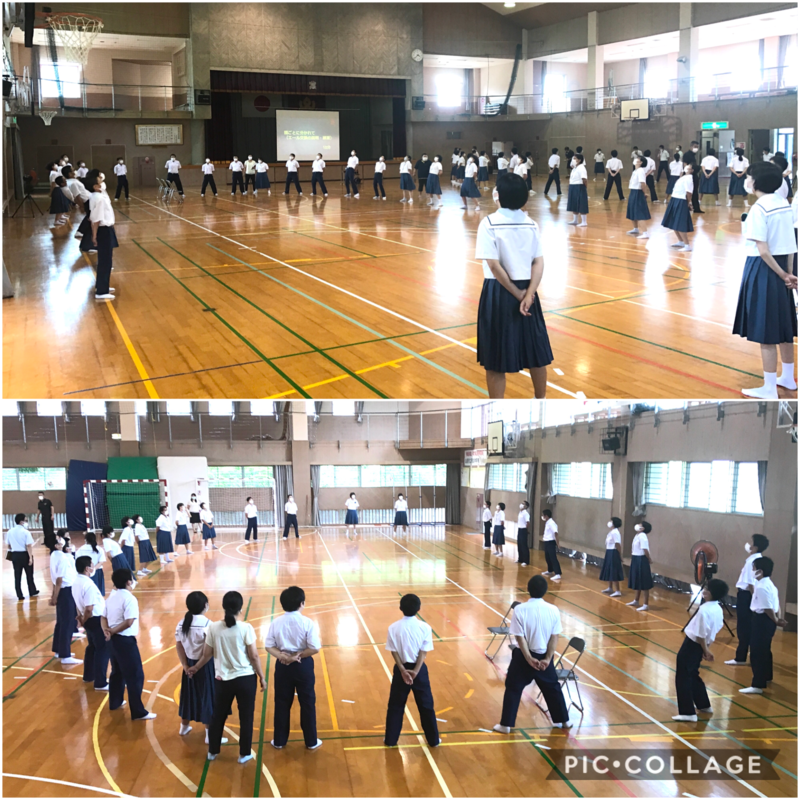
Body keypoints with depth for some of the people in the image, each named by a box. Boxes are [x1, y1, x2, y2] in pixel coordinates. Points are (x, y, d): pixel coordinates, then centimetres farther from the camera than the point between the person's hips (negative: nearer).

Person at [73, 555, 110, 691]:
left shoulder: (77, 581, 3)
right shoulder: (88, 584, -27)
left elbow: (78, 603, 11)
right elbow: (89, 609, -27)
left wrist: (80, 618, 12)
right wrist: (84, 621, -10)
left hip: (89, 620, 9)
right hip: (96, 620, -9)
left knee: (92, 647, 25)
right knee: (103, 650, 2)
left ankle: (89, 676, 38)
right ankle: (100, 683, 7)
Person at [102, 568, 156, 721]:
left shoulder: (111, 596, 9)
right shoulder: (130, 599, -18)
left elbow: (103, 618, 10)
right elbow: (128, 622, -26)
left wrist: (107, 630, -7)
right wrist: (112, 631, -14)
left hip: (113, 639, 9)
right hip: (125, 641, -9)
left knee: (117, 672, 26)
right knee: (135, 676, -3)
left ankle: (115, 702, 41)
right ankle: (138, 713, -1)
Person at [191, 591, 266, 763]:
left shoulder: (213, 628, -8)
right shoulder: (246, 628, -14)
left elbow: (207, 654, 1)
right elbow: (254, 655, -10)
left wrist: (196, 668, 21)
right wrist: (262, 677, 2)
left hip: (223, 680, 2)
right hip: (246, 679, -2)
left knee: (218, 716, 20)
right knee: (246, 717, 13)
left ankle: (213, 751, 33)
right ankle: (244, 754, 22)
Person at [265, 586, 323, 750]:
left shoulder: (276, 623, -6)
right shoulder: (307, 623, -15)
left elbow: (269, 646, -6)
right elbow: (315, 648, -18)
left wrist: (283, 656, -14)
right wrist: (299, 655, -9)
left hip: (283, 666, 2)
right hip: (303, 666, -2)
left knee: (282, 703, 15)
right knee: (308, 703, 12)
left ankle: (279, 741, 25)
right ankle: (311, 742, 21)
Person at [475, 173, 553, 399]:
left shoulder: (489, 223, -11)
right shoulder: (531, 224, 3)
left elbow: (494, 265, -17)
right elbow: (539, 263, -4)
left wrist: (518, 294, -9)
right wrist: (528, 295, -12)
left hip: (499, 293, -4)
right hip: (526, 291, 4)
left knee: (495, 360, 4)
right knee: (536, 353, 17)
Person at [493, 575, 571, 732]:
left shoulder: (520, 609, -17)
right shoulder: (553, 610, -9)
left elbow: (519, 637, -16)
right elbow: (555, 637, -8)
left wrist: (529, 658, -13)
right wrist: (548, 658, -6)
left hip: (523, 656, -2)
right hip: (544, 656, 2)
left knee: (513, 689, 10)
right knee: (552, 688, 21)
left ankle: (506, 724, 13)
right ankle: (563, 720, 32)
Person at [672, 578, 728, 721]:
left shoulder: (704, 610, -26)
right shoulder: (718, 609, 1)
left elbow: (701, 635, -21)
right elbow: (714, 631, 10)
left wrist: (706, 651, -7)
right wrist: (706, 649, 16)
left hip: (692, 645, -9)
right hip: (699, 647, 9)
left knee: (683, 678, 1)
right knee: (692, 675, 26)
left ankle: (688, 712, 3)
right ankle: (704, 705, 39)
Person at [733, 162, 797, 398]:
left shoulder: (758, 208, -17)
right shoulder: (784, 204, 8)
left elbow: (763, 250, -19)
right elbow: (790, 243, 8)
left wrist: (783, 275, -12)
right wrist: (789, 272, 7)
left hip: (763, 269, -8)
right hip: (780, 266, 8)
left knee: (766, 331, -3)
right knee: (782, 327, 18)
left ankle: (769, 389, 2)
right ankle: (788, 378, 30)